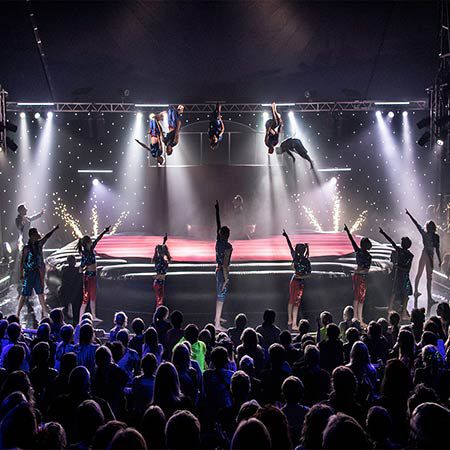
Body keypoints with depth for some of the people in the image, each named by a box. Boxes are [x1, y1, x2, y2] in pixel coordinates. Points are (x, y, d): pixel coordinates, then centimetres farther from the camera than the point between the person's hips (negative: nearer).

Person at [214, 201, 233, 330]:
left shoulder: (218, 241, 3)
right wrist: (226, 277, -20)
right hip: (223, 271, -9)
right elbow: (225, 263, -22)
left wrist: (217, 208, 20)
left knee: (219, 294, 23)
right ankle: (217, 325, -12)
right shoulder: (228, 246, -18)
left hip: (218, 270, 9)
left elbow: (218, 224, 12)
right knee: (221, 296, -9)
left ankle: (217, 318, 38)